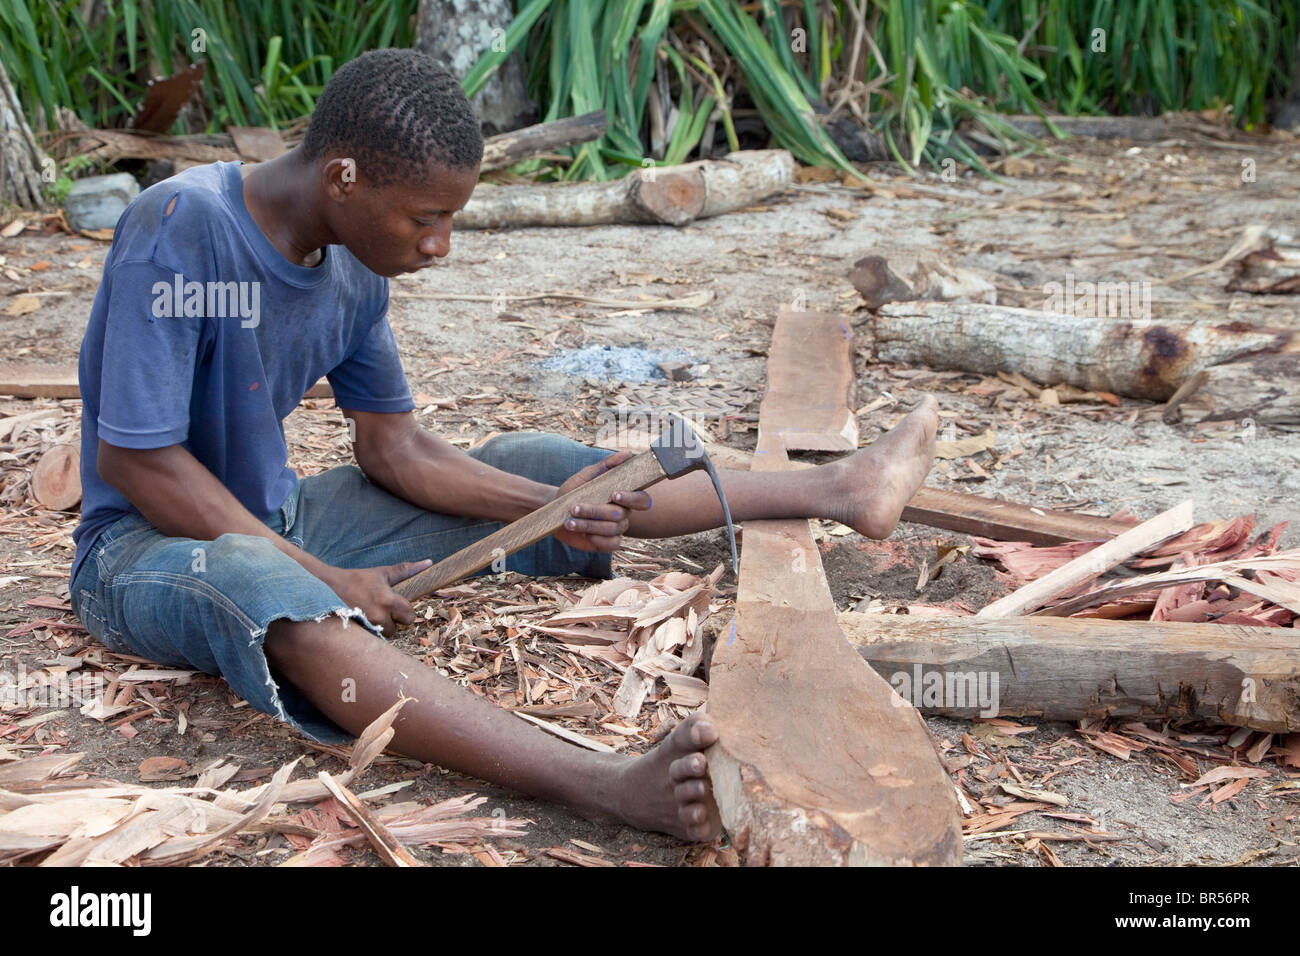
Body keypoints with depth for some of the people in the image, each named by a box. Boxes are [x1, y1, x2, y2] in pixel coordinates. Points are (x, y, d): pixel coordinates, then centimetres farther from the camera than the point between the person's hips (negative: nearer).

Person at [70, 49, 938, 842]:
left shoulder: (353, 273, -3)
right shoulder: (181, 228, -25)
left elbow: (393, 448, 4)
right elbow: (135, 460, -25)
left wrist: (548, 508, -10)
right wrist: (326, 576, -24)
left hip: (279, 516, 7)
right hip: (146, 545, -7)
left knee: (535, 463, 1)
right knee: (265, 592, -43)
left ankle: (834, 490, 10)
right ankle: (608, 785, -59)